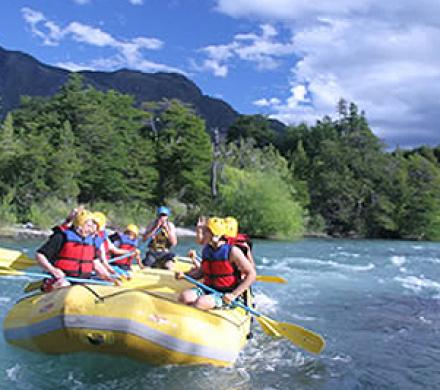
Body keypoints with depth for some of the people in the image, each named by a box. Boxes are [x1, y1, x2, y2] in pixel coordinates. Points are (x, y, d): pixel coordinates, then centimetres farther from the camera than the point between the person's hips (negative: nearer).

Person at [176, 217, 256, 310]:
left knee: (201, 302, -33)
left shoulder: (232, 251, -13)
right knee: (184, 297, -21)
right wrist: (185, 275, 0)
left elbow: (252, 274, -14)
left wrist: (234, 294, -21)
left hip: (226, 295, -6)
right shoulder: (206, 250, 6)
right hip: (208, 290, 6)